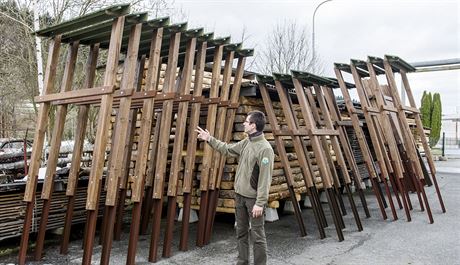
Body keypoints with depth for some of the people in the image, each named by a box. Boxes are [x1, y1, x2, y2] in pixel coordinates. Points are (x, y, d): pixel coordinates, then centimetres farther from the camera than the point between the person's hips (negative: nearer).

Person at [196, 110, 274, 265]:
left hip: (253, 198, -9)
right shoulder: (246, 142, 6)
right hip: (239, 195, 9)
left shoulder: (265, 148, -20)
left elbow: (265, 178, -22)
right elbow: (227, 149, 23)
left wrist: (260, 203, -23)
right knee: (241, 232, 18)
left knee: (257, 235, 1)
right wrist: (210, 139, 20)